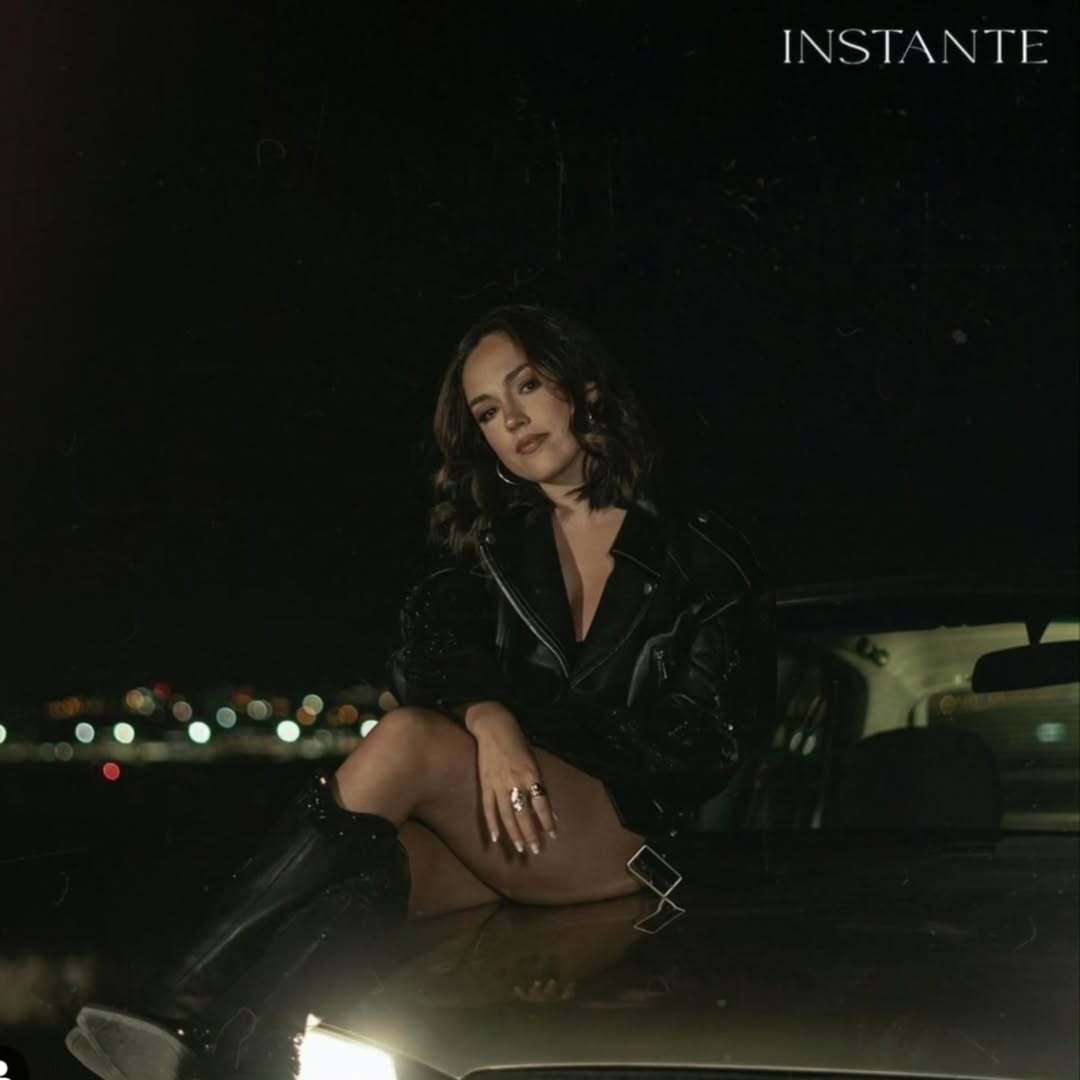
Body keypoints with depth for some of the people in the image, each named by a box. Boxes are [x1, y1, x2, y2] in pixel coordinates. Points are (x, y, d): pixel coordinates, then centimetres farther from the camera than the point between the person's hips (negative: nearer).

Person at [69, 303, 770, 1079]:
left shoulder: (699, 556, 7)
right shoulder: (489, 548, 19)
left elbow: (709, 740, -1)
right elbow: (424, 656, -1)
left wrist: (535, 728, -8)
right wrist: (487, 721, -23)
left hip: (630, 833, -4)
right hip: (507, 824, 4)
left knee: (408, 742, -31)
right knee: (361, 868, -33)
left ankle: (182, 1011, -38)